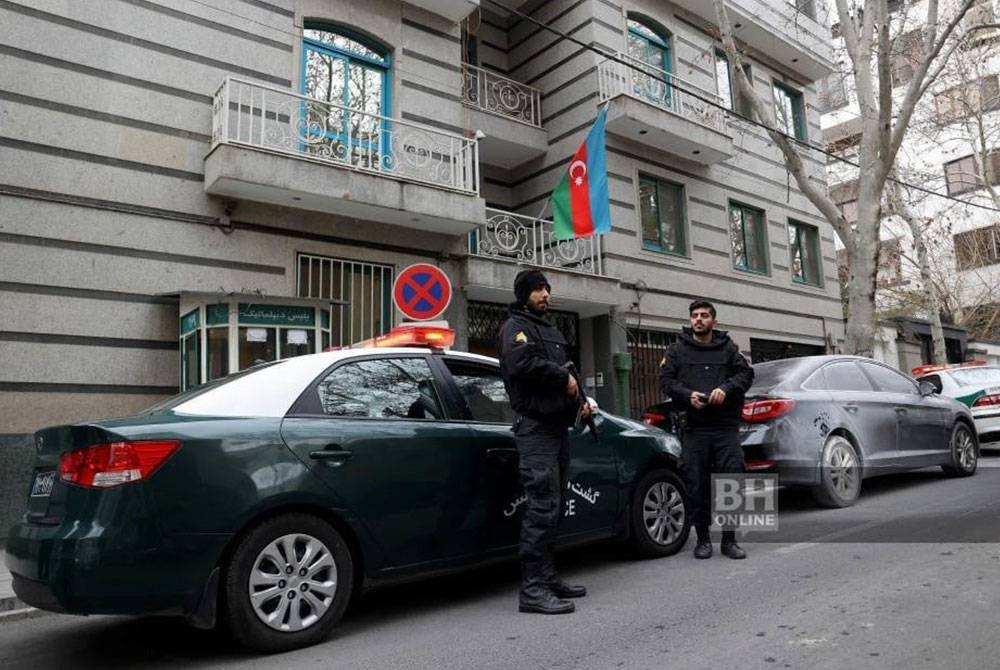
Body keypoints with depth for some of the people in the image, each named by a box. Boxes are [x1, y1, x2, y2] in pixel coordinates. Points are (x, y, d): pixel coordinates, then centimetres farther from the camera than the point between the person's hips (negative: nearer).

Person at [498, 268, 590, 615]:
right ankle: (533, 589, -10)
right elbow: (521, 363, -23)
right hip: (535, 427, -10)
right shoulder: (515, 326, -4)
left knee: (553, 507, 13)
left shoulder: (551, 330, 26)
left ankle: (548, 578, 23)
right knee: (542, 508, -13)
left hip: (558, 426, 10)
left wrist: (579, 402, 10)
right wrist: (563, 377, -14)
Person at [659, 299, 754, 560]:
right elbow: (666, 380, 4)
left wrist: (726, 388, -13)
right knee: (697, 485, 2)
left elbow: (745, 373, 5)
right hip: (694, 428, 0)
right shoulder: (677, 350, 11)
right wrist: (688, 395, -13)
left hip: (726, 427, 0)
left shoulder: (728, 348, 13)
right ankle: (703, 539, 16)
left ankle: (729, 539, 12)